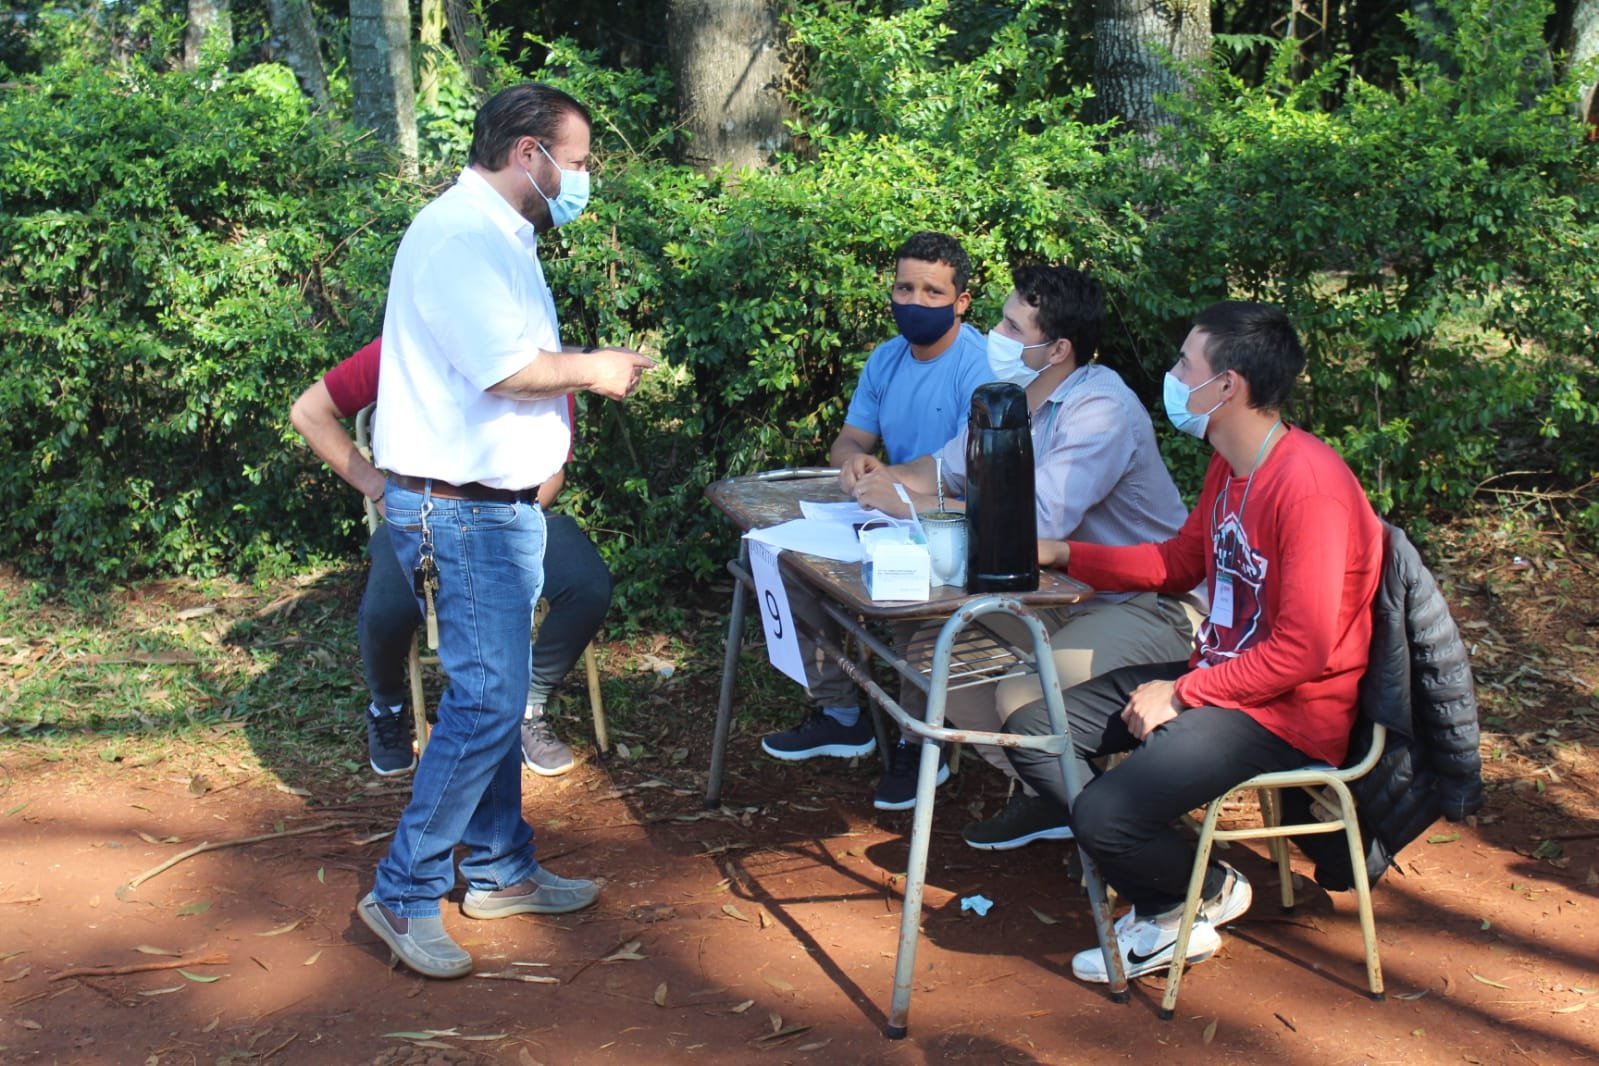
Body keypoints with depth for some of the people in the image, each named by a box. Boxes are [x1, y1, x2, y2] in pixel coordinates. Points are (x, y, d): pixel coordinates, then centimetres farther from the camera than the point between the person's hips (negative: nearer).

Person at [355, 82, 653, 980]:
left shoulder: (499, 235, 17)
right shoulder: (459, 235, -17)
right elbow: (511, 368, -25)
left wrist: (589, 369, 6)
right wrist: (594, 368, -9)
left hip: (500, 504, 11)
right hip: (459, 510, -11)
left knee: (497, 696, 16)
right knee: (487, 700, -9)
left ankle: (500, 870, 27)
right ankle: (406, 894, 2)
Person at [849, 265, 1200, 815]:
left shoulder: (1103, 411, -24)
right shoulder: (1013, 395, 3)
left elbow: (1039, 518, -35)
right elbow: (950, 467, 13)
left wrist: (908, 505, -31)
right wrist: (894, 477, -11)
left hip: (1149, 605, -9)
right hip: (1062, 592, 9)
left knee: (1022, 697, -29)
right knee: (932, 640, -1)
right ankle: (1038, 785, 10)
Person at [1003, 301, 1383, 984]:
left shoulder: (1310, 486, -24)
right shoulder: (1230, 465, 7)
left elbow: (1304, 650, -25)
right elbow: (1179, 562, 20)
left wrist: (1182, 695, -17)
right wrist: (1062, 555, 10)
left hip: (1286, 714, -10)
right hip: (1215, 674, 10)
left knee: (1104, 817, -26)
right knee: (1030, 732, 2)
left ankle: (1211, 890, 9)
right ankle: (1162, 907, 6)